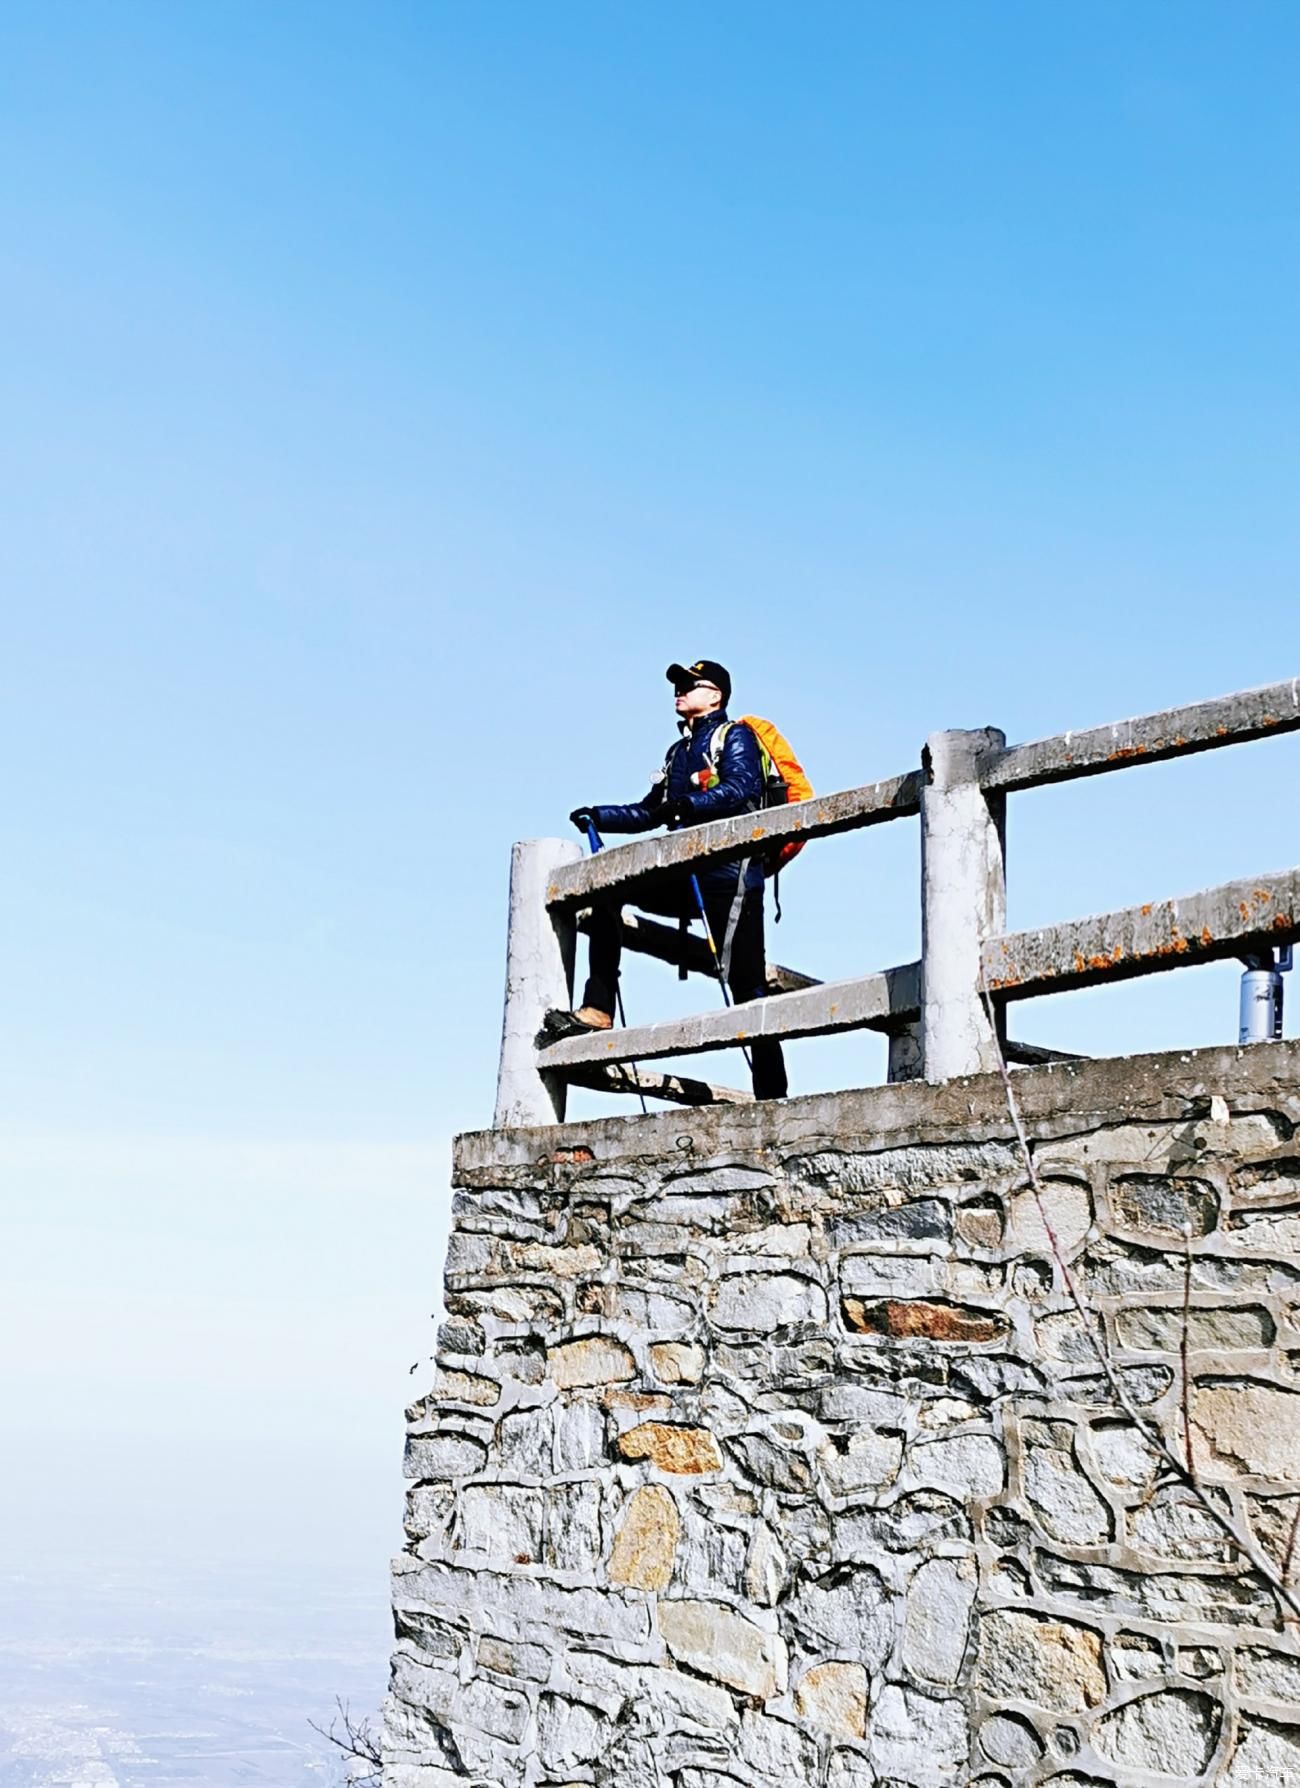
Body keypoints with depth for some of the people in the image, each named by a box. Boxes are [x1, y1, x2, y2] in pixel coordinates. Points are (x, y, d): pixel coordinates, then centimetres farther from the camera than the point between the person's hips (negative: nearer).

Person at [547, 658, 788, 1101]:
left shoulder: (734, 737, 1)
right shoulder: (680, 750, 25)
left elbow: (743, 789, -18)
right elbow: (650, 812, 28)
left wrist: (688, 804, -33)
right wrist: (599, 816, 15)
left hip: (729, 875, -8)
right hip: (686, 876, 8)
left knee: (744, 983, -12)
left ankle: (772, 1096, -11)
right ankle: (598, 1010, -10)